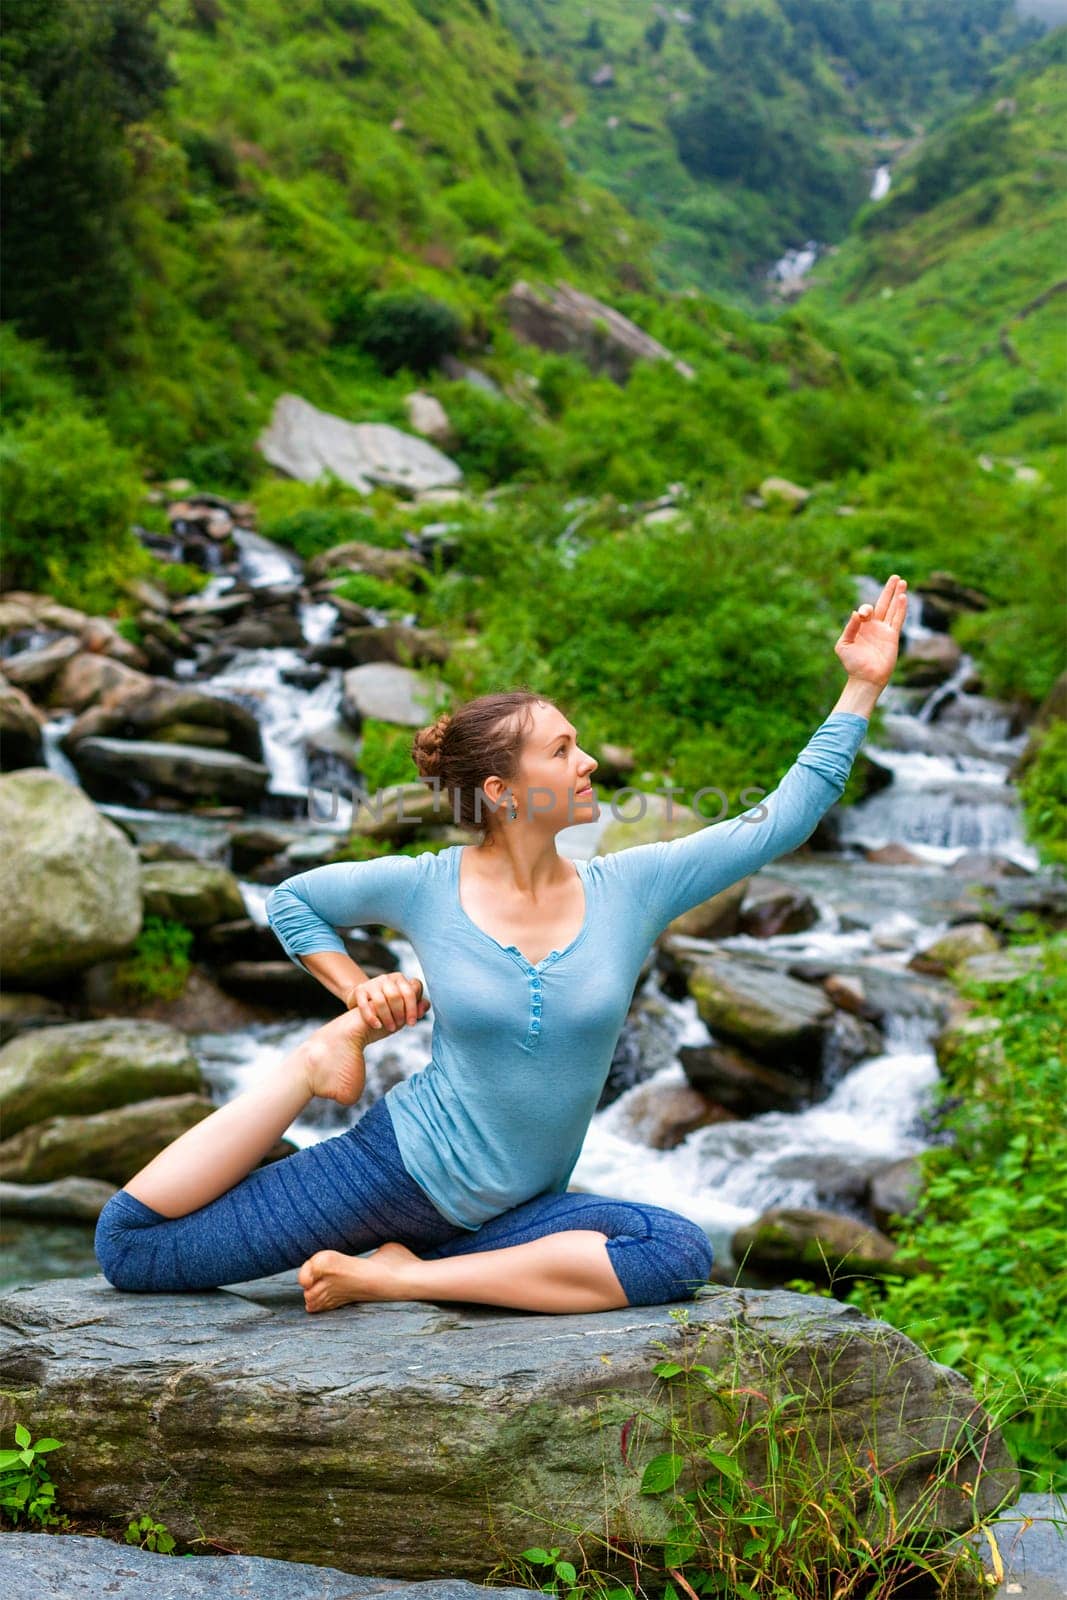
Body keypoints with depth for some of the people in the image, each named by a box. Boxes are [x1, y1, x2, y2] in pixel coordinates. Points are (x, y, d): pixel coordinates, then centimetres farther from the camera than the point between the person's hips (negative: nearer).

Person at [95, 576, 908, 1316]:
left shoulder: (632, 888, -2)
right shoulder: (424, 888, -6)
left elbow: (783, 819, -5)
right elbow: (293, 898, 12)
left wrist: (864, 684, -7)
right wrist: (360, 996, -1)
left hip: (509, 1211, 3)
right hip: (399, 1163, -2)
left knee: (681, 1254, -29)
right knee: (130, 1246, -9)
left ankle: (401, 1276, -19)